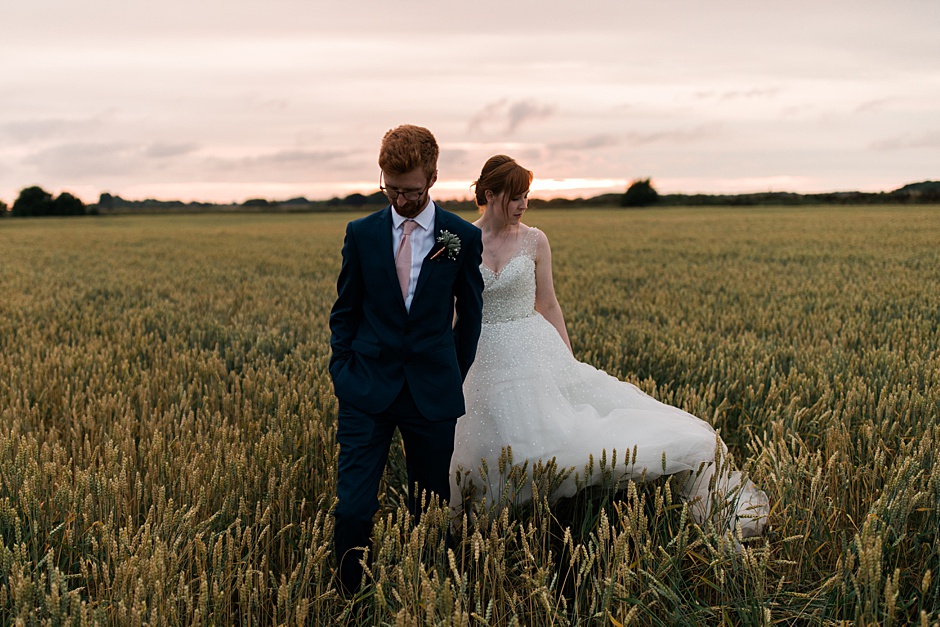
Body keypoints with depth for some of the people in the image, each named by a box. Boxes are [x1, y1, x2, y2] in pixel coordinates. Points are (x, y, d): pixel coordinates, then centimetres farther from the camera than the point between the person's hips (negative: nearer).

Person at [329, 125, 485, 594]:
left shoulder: (463, 238, 0)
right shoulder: (361, 233, 3)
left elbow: (469, 316, 10)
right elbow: (345, 310, 11)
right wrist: (342, 375, 2)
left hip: (432, 392, 0)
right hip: (367, 391, 0)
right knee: (353, 509, -7)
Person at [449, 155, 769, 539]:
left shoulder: (534, 241, -1)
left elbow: (549, 306, 5)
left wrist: (569, 363, 1)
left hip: (534, 352, 0)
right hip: (483, 360, 0)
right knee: (495, 453, 2)